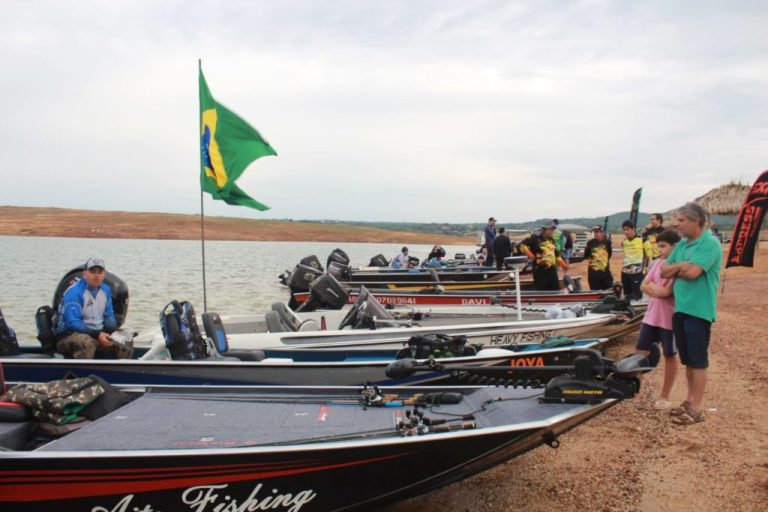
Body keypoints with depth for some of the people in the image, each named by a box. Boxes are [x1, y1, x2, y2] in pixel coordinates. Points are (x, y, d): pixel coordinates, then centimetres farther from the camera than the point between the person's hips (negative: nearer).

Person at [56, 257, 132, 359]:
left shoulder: (106, 289, 8)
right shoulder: (74, 292, -15)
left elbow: (109, 316, 15)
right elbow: (73, 323, -21)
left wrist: (113, 332, -6)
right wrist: (97, 334, -28)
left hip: (98, 335, 7)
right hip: (70, 335, -7)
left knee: (125, 349, -12)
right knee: (87, 342, -40)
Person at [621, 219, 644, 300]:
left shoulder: (642, 239, -7)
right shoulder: (624, 241, 9)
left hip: (637, 272, -6)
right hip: (625, 272, 6)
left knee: (637, 296, -5)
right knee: (627, 295, 12)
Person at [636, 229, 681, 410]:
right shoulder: (656, 263, 7)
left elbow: (666, 291, -22)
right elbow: (643, 287, 4)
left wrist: (652, 285, -7)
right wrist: (658, 289, -12)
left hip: (669, 319, -6)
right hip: (651, 316, 6)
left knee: (670, 356, 8)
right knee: (641, 353, 8)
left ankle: (664, 396, 19)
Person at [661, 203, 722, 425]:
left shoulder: (710, 244, -12)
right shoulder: (682, 245, 13)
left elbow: (692, 272, -22)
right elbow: (664, 270, 9)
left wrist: (675, 269, -3)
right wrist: (682, 267, -9)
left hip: (698, 311, -8)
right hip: (680, 309, 8)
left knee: (698, 360, -1)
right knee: (687, 360, 14)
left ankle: (696, 408, 6)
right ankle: (690, 400, 25)